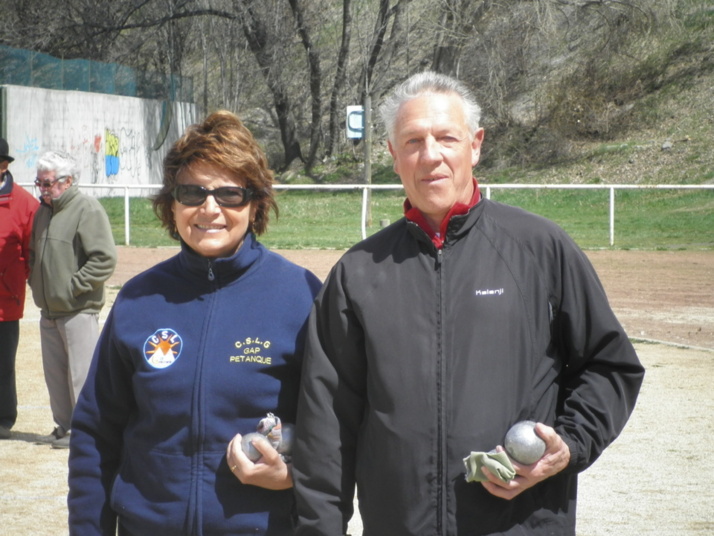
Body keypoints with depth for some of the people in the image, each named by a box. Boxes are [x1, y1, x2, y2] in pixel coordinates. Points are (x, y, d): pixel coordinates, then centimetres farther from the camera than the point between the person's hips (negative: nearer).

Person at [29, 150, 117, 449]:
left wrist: (73, 286, -17)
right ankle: (64, 427, 23)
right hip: (49, 310, 8)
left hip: (78, 310, -8)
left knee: (81, 372, -4)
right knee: (54, 373, 13)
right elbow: (33, 253, 28)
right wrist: (35, 282, 12)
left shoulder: (87, 209, -12)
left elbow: (105, 259, -18)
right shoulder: (44, 211, 15)